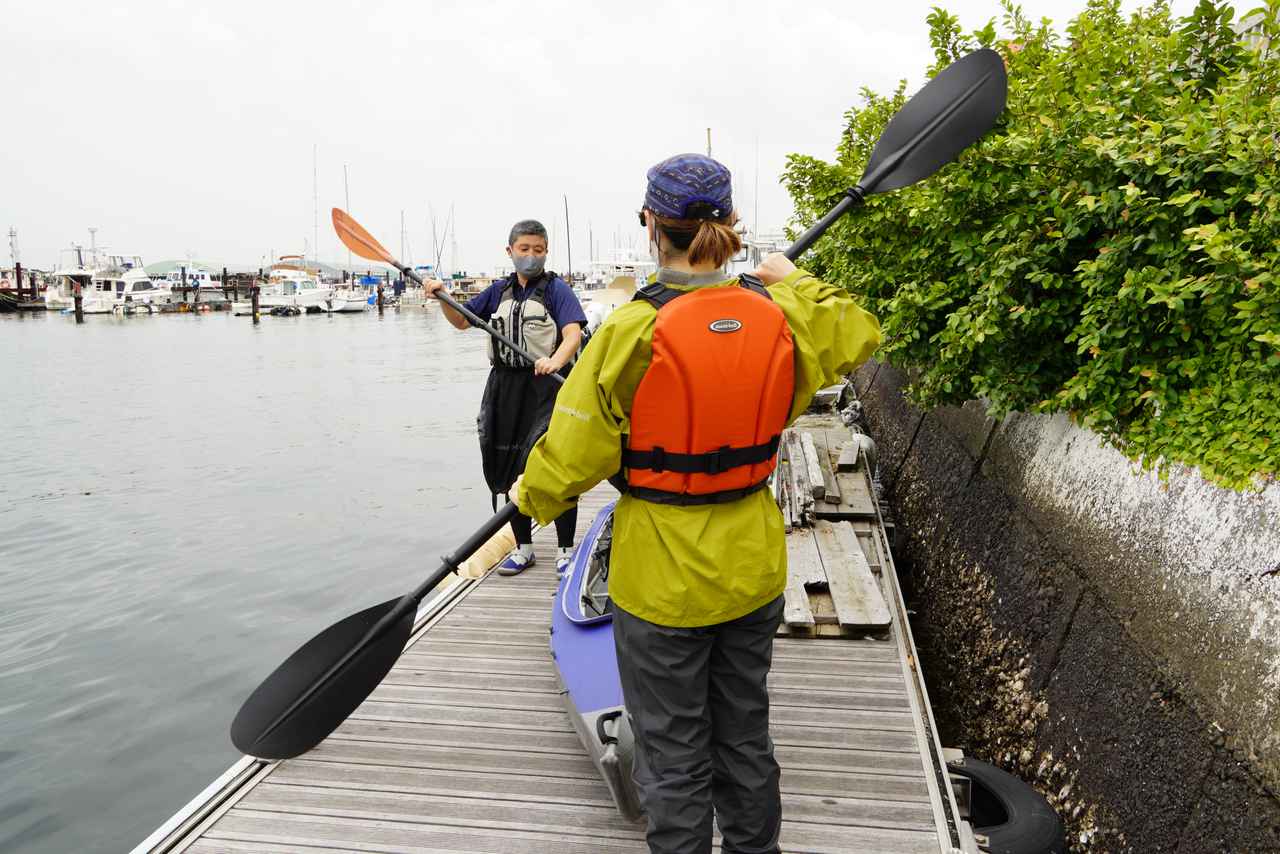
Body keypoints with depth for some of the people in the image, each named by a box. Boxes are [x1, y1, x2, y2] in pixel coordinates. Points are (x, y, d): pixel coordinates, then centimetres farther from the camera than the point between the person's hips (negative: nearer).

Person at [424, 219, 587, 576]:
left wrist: (556, 360, -39)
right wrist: (442, 296, 1)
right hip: (505, 387, 6)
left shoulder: (556, 288, -5)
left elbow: (573, 333, -19)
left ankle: (565, 549, 12)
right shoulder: (500, 290, 13)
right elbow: (462, 321, 19)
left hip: (545, 386, -5)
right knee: (511, 468, 11)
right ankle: (523, 547, 27)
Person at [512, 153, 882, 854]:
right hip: (754, 571, 6)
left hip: (662, 580, -5)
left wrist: (532, 496, 6)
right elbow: (859, 332, 15)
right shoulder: (782, 319, -7)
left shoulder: (633, 331, -21)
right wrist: (794, 280, 26)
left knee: (674, 758, 14)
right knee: (746, 738, 25)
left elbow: (574, 454, -15)